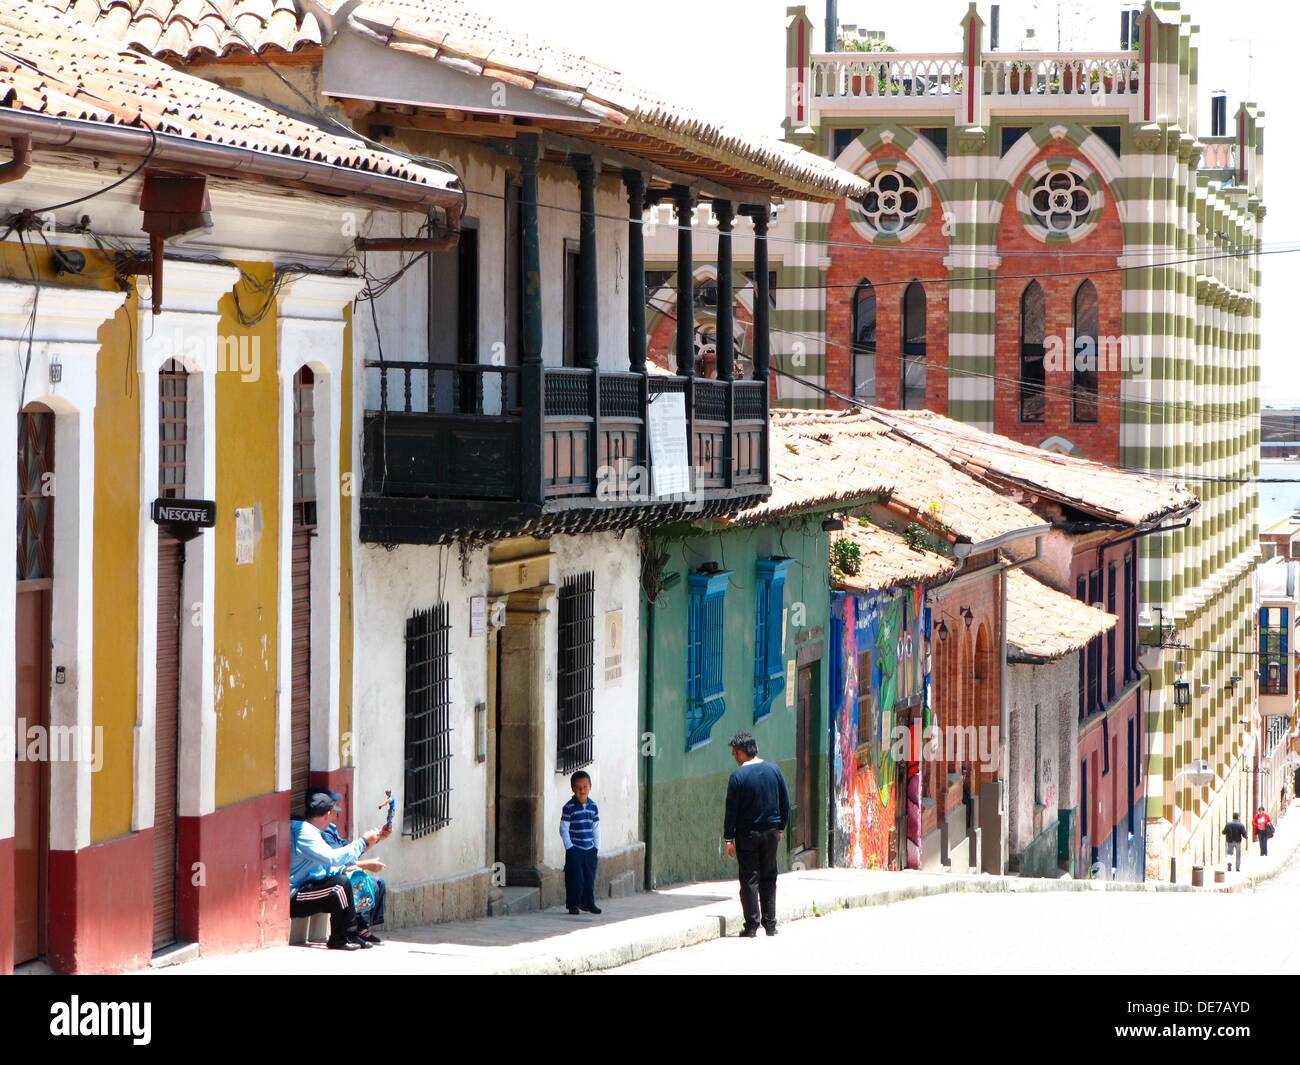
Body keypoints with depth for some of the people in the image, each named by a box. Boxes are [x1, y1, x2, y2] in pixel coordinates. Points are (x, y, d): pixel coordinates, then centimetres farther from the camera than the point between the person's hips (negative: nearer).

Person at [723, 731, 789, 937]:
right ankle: (770, 924, 13)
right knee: (769, 879, 12)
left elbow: (732, 810, -11)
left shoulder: (738, 776, -12)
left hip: (747, 834, -4)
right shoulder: (773, 771, 2)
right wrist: (781, 828, 18)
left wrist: (729, 839, -7)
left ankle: (752, 926, -2)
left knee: (749, 880, 1)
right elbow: (785, 802, 8)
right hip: (770, 832, 4)